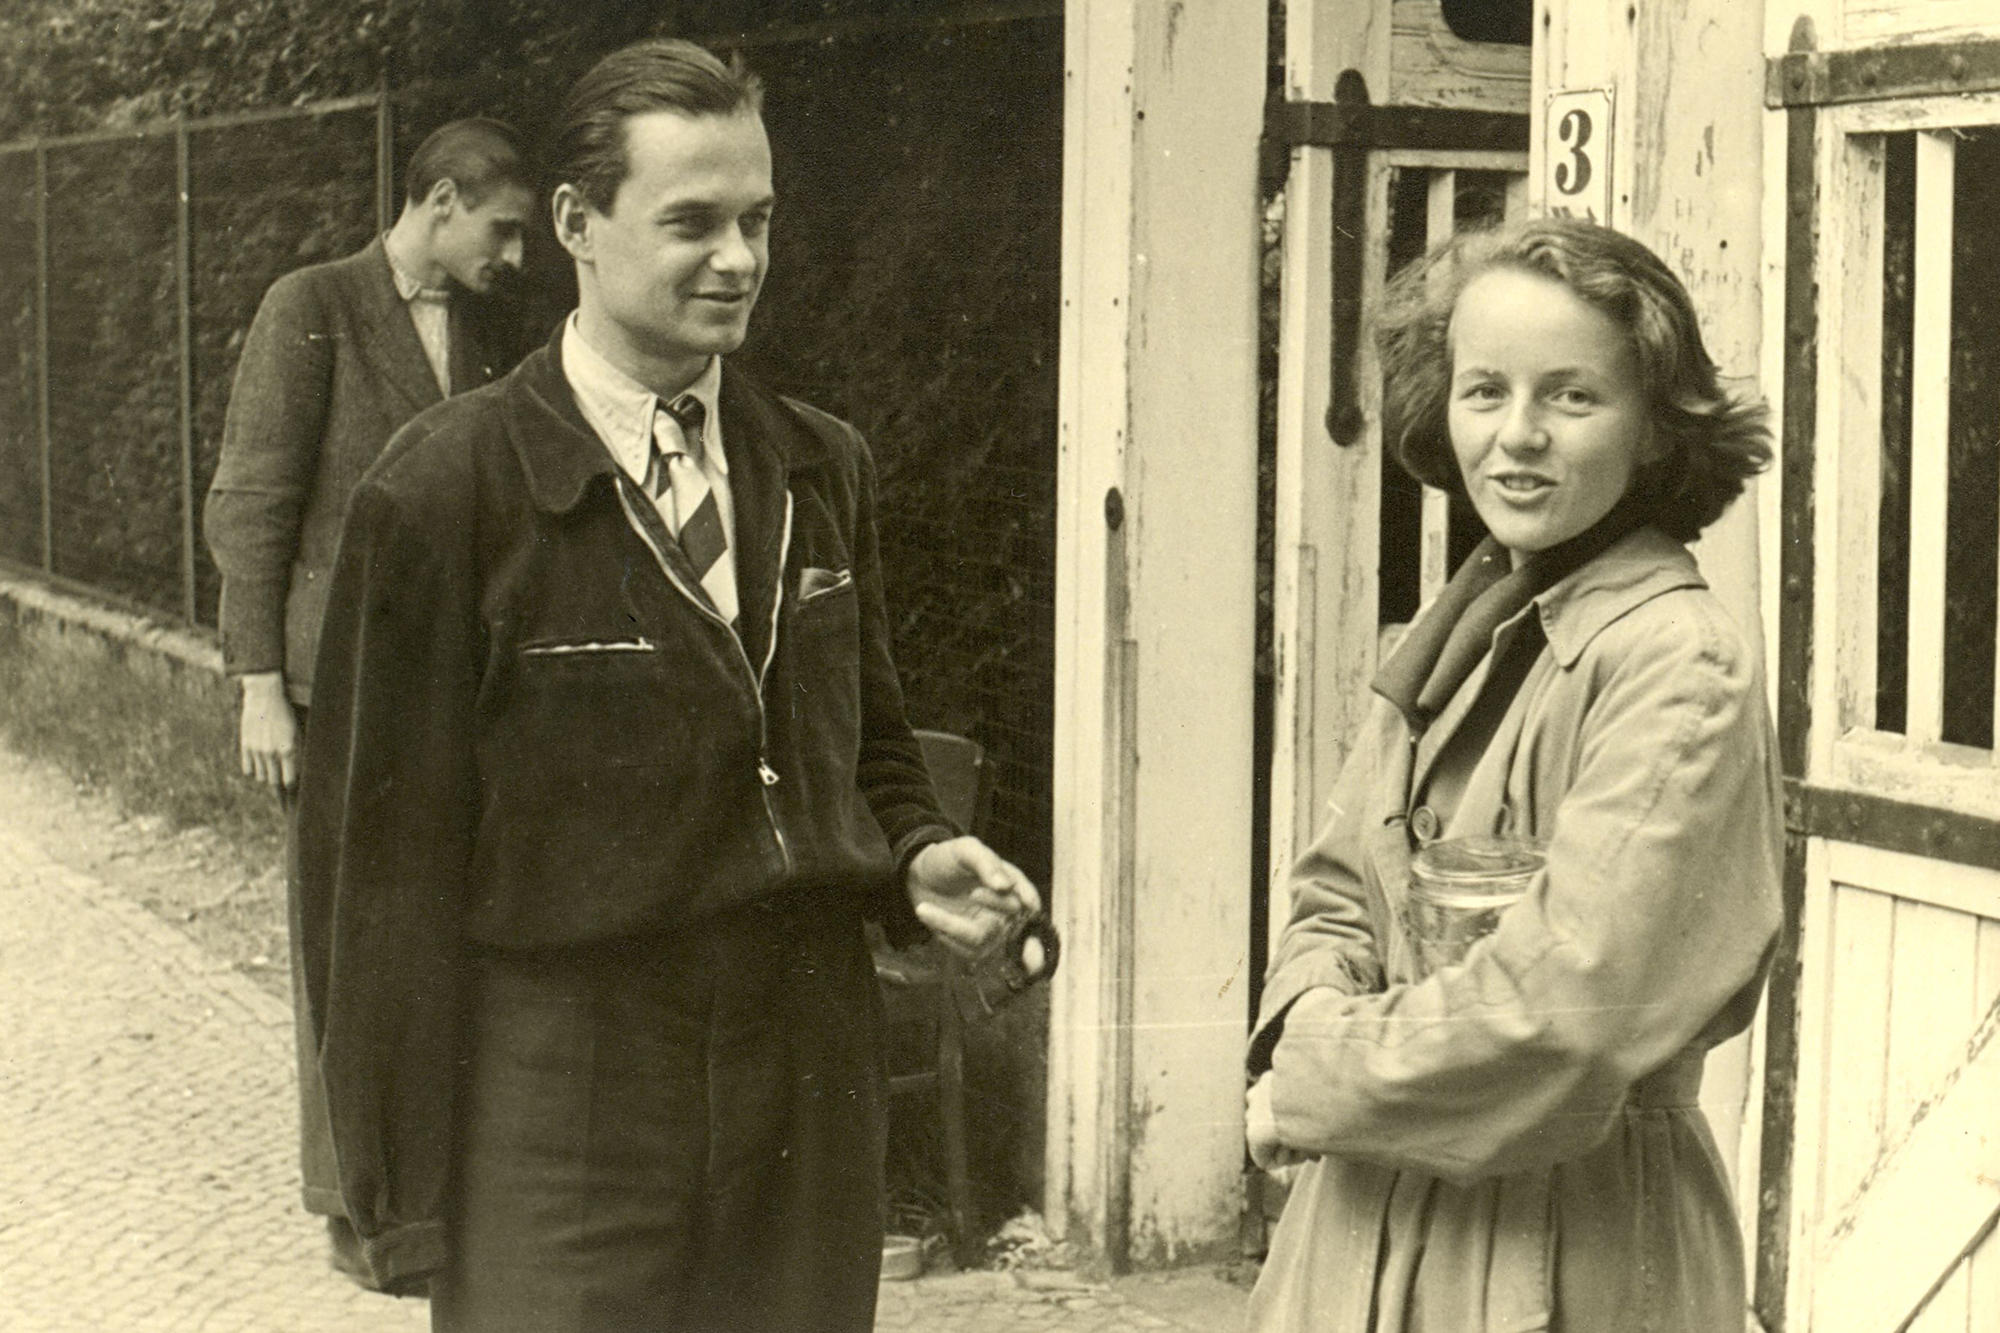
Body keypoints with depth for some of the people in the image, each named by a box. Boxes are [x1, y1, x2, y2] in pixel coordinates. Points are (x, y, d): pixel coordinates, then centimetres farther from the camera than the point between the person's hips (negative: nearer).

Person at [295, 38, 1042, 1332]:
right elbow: (387, 863, -7)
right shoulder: (444, 493, -8)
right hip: (559, 1116, -5)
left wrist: (916, 857, 0)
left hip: (815, 1105, 5)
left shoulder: (823, 470, 9)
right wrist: (410, 1202, -8)